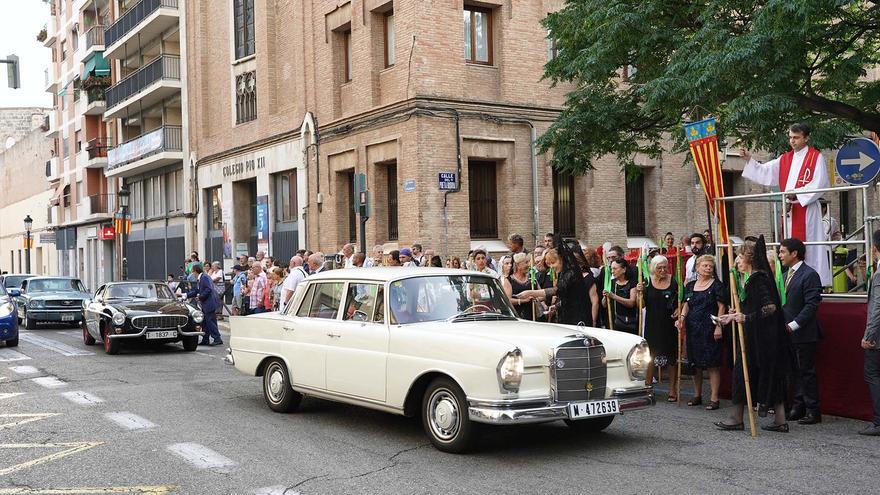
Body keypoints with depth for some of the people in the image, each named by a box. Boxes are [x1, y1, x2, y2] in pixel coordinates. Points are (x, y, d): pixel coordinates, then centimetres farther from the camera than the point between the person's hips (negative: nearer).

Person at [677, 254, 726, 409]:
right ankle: (697, 395, 22)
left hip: (709, 329, -5)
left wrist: (718, 326, -14)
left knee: (712, 364, -5)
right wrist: (682, 317, -6)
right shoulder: (690, 286, 12)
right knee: (695, 363, 11)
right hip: (692, 329, 5)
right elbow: (686, 305, 13)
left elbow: (721, 307, -6)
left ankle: (714, 398, -1)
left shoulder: (717, 285, -2)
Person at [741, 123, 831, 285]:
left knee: (809, 249, -7)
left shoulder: (816, 157, -1)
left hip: (807, 210, -6)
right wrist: (749, 159, -6)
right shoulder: (785, 159, 15)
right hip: (790, 210, 6)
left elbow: (819, 185, -11)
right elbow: (764, 173, 6)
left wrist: (796, 195, -18)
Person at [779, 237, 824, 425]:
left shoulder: (809, 275, -12)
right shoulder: (785, 275, 16)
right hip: (788, 332, 8)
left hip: (803, 333, -8)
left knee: (807, 372, -3)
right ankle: (798, 408, 21)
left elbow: (811, 304, -18)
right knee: (794, 372, 13)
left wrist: (793, 324, -21)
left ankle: (813, 411, 5)